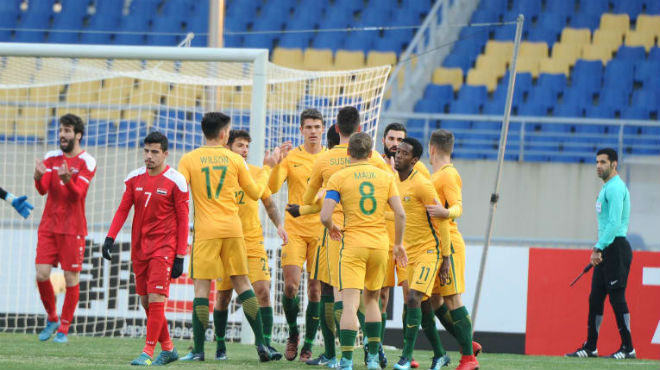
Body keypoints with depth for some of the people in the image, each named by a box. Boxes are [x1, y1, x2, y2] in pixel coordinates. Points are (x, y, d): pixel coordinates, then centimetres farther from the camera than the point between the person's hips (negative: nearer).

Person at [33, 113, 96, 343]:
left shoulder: (87, 162, -3)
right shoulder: (51, 158, 8)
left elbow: (78, 194, -15)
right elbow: (43, 189, -4)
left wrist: (68, 180, -36)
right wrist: (38, 177, -26)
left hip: (72, 228, -3)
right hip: (48, 225, 3)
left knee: (71, 279, -2)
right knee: (42, 275, -4)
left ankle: (64, 329, 8)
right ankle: (52, 319, 18)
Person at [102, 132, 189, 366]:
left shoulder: (175, 181, -8)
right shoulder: (135, 178, 6)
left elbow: (183, 221, -6)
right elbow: (123, 209, 9)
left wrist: (180, 256, -9)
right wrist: (110, 238, -4)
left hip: (164, 247, -6)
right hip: (139, 247, 6)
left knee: (156, 299, -13)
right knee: (145, 301, 8)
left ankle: (148, 352, -12)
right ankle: (167, 349, 20)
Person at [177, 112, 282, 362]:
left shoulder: (188, 160, -2)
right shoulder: (235, 160, 4)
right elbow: (255, 193, 14)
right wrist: (267, 168, 29)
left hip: (205, 230, -2)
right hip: (233, 229, 2)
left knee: (201, 286, -1)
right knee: (242, 284, 11)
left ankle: (198, 349, -5)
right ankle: (261, 343, 9)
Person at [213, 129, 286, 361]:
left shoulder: (257, 173, 7)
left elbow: (269, 203, 16)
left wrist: (279, 225, 1)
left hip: (253, 242, 2)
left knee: (263, 291, -12)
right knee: (223, 296, 4)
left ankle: (266, 344, -11)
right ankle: (220, 346, 19)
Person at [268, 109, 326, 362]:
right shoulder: (291, 157, 3)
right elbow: (273, 188, -8)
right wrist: (276, 165, -24)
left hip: (321, 231, 1)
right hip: (295, 229, -1)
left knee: (315, 289, -1)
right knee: (291, 285, -11)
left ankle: (308, 346, 7)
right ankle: (293, 334, 13)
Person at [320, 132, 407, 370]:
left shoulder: (338, 178, -4)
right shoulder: (385, 176, 5)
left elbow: (325, 216, -10)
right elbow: (400, 214, 0)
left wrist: (332, 227, 12)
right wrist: (399, 243, 13)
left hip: (353, 243, -3)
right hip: (380, 243, 3)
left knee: (350, 303, -7)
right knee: (372, 300, 20)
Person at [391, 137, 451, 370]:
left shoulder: (422, 185, -17)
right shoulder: (395, 181, 7)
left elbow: (441, 219, -14)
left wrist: (446, 256, -14)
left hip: (429, 250, -8)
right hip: (410, 252, 8)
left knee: (414, 298, -19)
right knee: (422, 305, 11)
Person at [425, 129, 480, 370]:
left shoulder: (449, 175, -10)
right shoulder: (436, 176, 19)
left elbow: (458, 207, -21)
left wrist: (447, 212, -42)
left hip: (448, 242, -10)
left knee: (452, 298, -11)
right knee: (435, 300, 8)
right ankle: (468, 345, 15)